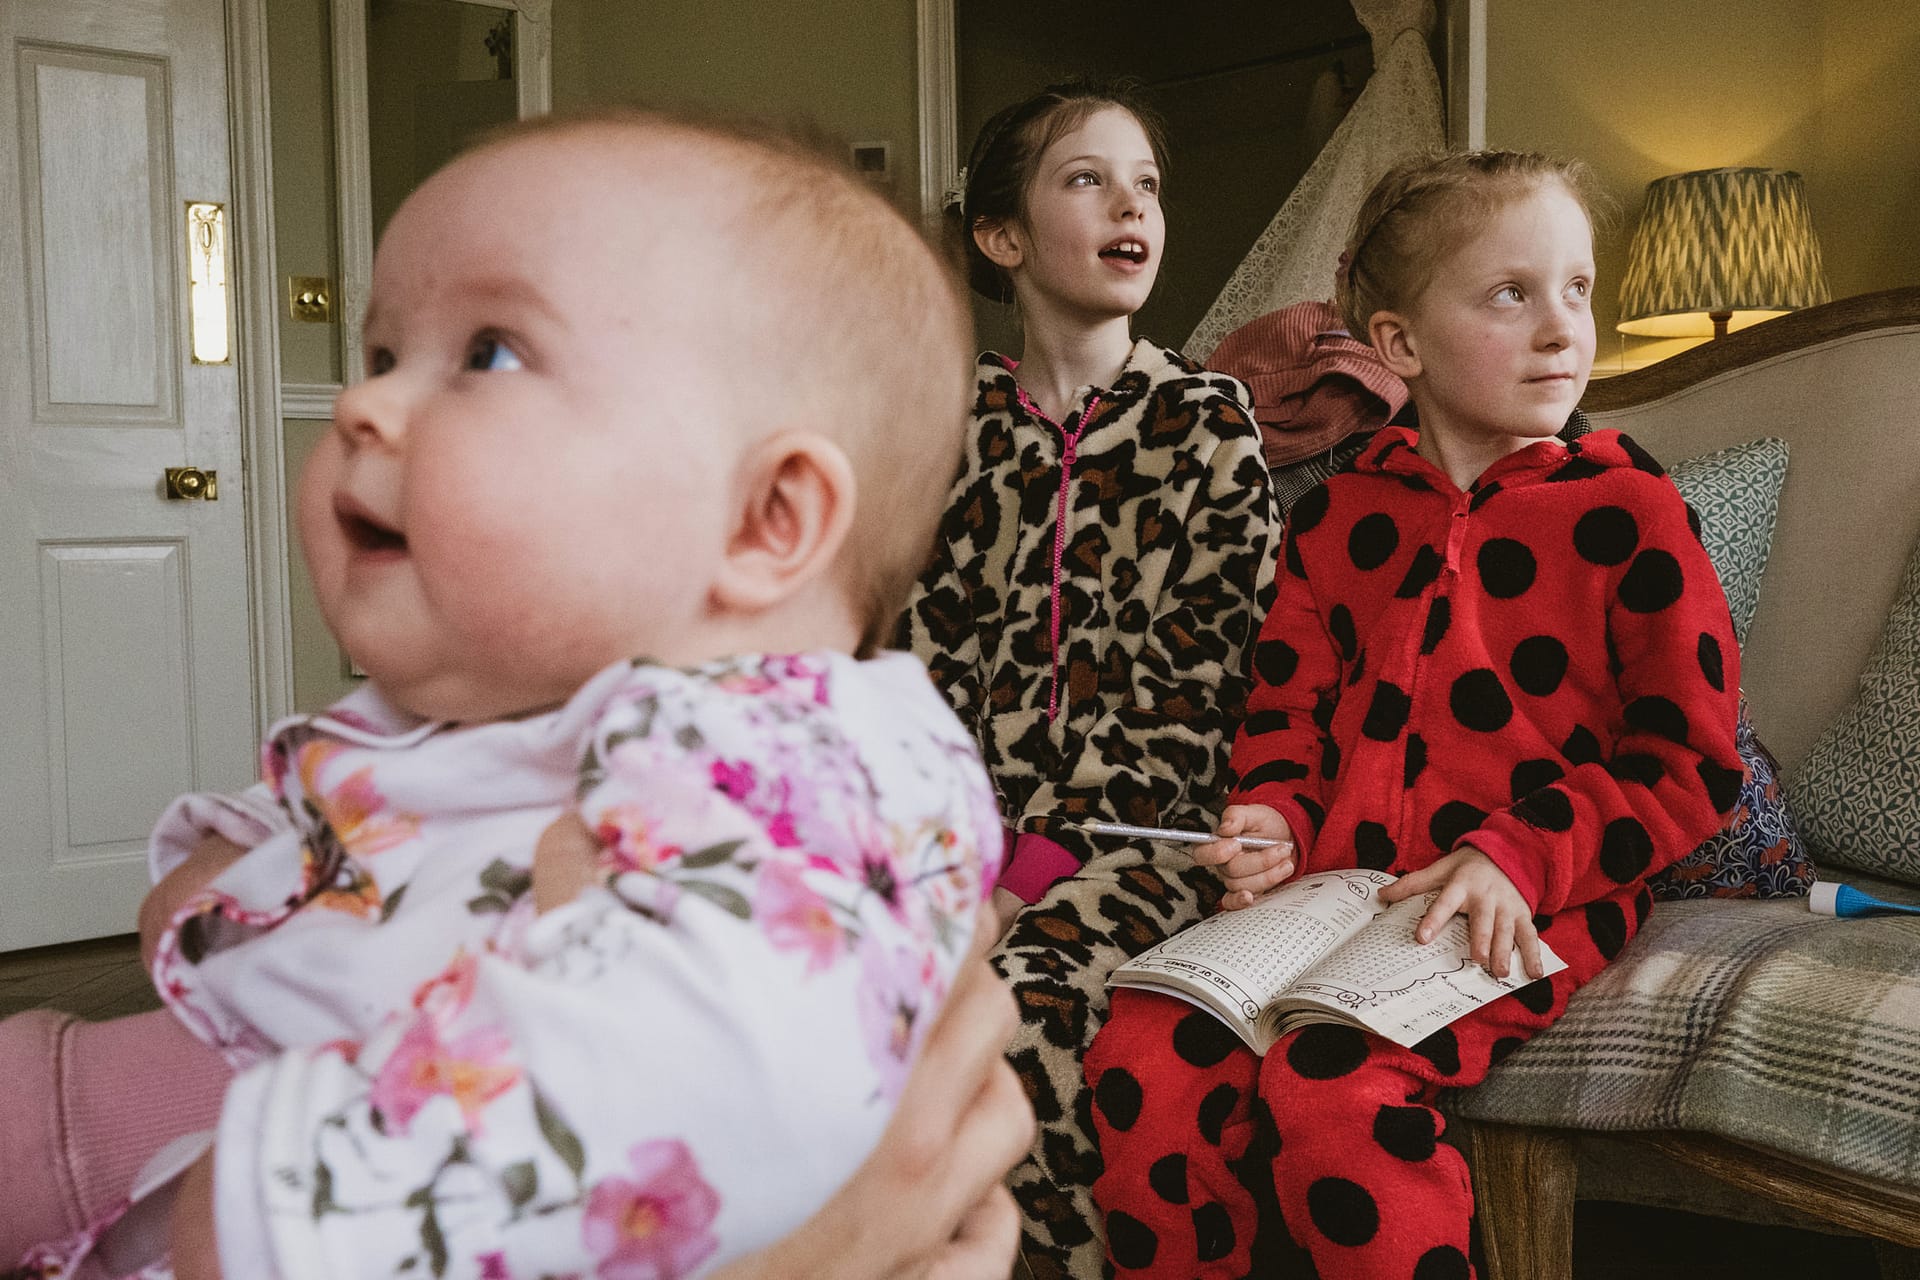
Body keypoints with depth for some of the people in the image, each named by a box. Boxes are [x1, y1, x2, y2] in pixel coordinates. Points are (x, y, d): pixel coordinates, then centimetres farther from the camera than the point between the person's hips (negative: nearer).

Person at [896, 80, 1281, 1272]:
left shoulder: (1204, 411, 4)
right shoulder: (961, 413, 11)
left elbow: (1212, 660, -2)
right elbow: (928, 635, 9)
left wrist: (1065, 841, -10)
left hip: (1142, 822, -3)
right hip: (984, 811, 3)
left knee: (1022, 997, -30)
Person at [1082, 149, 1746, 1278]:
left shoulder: (1624, 505, 0)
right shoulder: (1338, 517, 11)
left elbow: (1694, 763, -1)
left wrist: (1521, 855, -13)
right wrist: (1274, 816, -2)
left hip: (1532, 905, -4)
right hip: (1336, 884, 4)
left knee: (1329, 1085, -29)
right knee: (1144, 1060, -17)